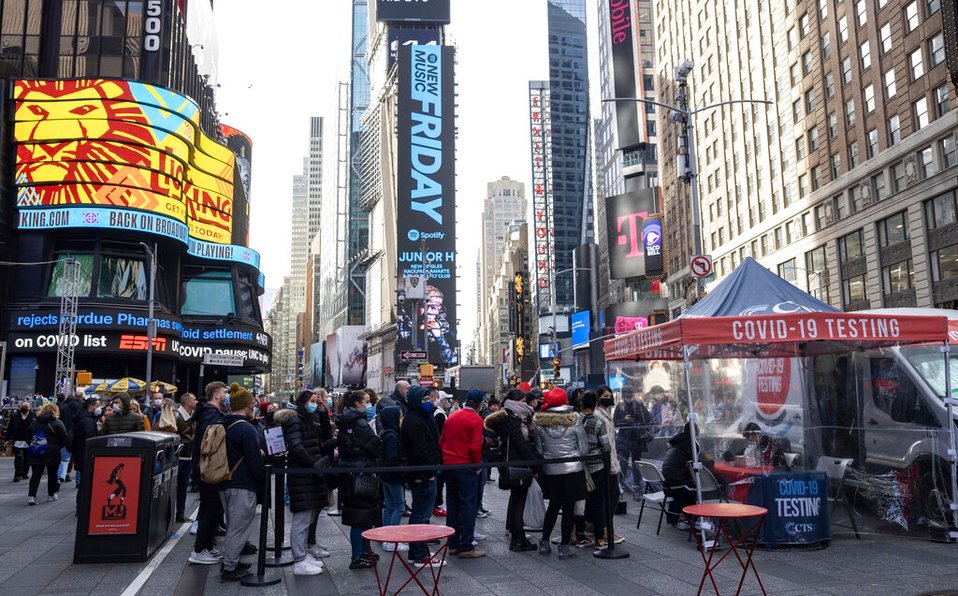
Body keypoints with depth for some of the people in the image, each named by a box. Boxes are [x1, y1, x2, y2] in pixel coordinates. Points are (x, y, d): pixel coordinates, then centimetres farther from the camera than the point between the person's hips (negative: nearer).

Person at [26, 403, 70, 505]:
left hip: (36, 453, 3)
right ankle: (51, 494, 21)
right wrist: (57, 447, 10)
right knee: (52, 474, 12)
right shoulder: (57, 423, -7)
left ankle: (32, 496, -9)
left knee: (36, 474, 3)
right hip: (52, 453, -3)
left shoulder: (34, 423, 7)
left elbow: (28, 437, 12)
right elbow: (64, 439, -8)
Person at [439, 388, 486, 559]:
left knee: (452, 504, 13)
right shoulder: (476, 419, -12)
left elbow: (441, 441, 14)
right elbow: (475, 447, -18)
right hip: (466, 466, -7)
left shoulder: (451, 416, 9)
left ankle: (453, 544, 19)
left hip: (448, 465, 7)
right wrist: (478, 465, -5)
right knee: (468, 506, -1)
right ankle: (466, 547, 0)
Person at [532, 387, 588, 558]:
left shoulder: (539, 422, -4)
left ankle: (544, 542, 21)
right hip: (572, 469, -3)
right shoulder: (574, 421, -9)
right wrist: (580, 462, 15)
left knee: (553, 505, 18)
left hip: (550, 470, 3)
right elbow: (582, 448, -2)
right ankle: (564, 546, 9)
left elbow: (539, 448, 2)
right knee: (569, 507, 5)